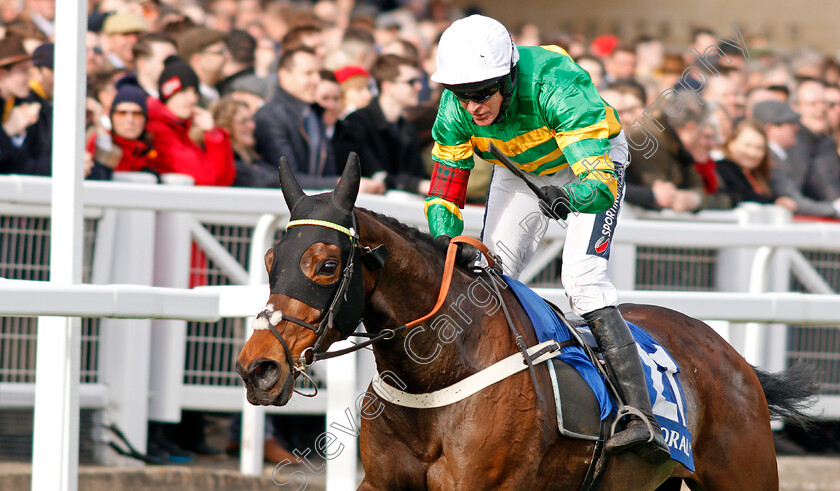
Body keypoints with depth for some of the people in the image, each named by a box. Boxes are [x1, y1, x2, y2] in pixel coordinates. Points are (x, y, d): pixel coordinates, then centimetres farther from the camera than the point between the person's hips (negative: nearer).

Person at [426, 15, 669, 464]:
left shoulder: (557, 88, -41)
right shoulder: (456, 112, -25)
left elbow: (601, 182, -47)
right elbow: (444, 191, -15)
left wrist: (568, 197, -68)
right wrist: (444, 240, -33)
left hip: (590, 162, -5)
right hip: (520, 170, 5)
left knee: (583, 277, -23)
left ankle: (642, 418, -29)